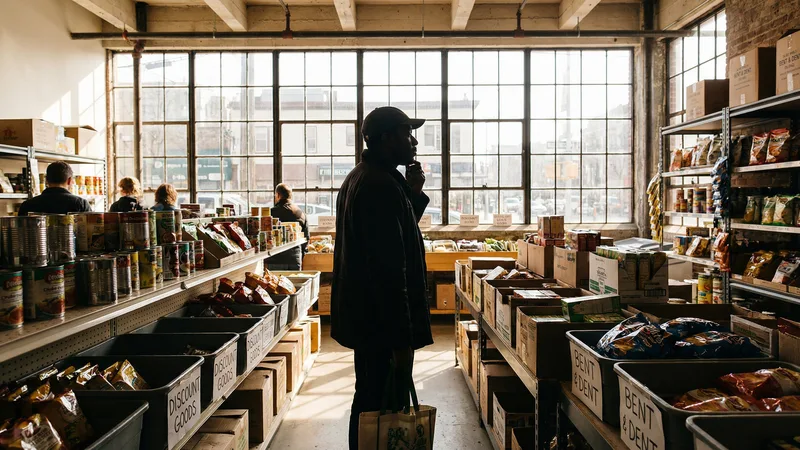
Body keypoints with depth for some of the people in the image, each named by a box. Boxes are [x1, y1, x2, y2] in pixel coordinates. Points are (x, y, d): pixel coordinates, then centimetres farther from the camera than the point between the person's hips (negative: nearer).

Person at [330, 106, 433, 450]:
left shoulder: (360, 177, 14)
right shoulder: (382, 186, -20)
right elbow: (390, 268, -25)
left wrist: (413, 193, 9)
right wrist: (402, 340, -23)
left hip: (364, 316, 11)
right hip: (383, 321, -11)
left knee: (370, 402, 20)